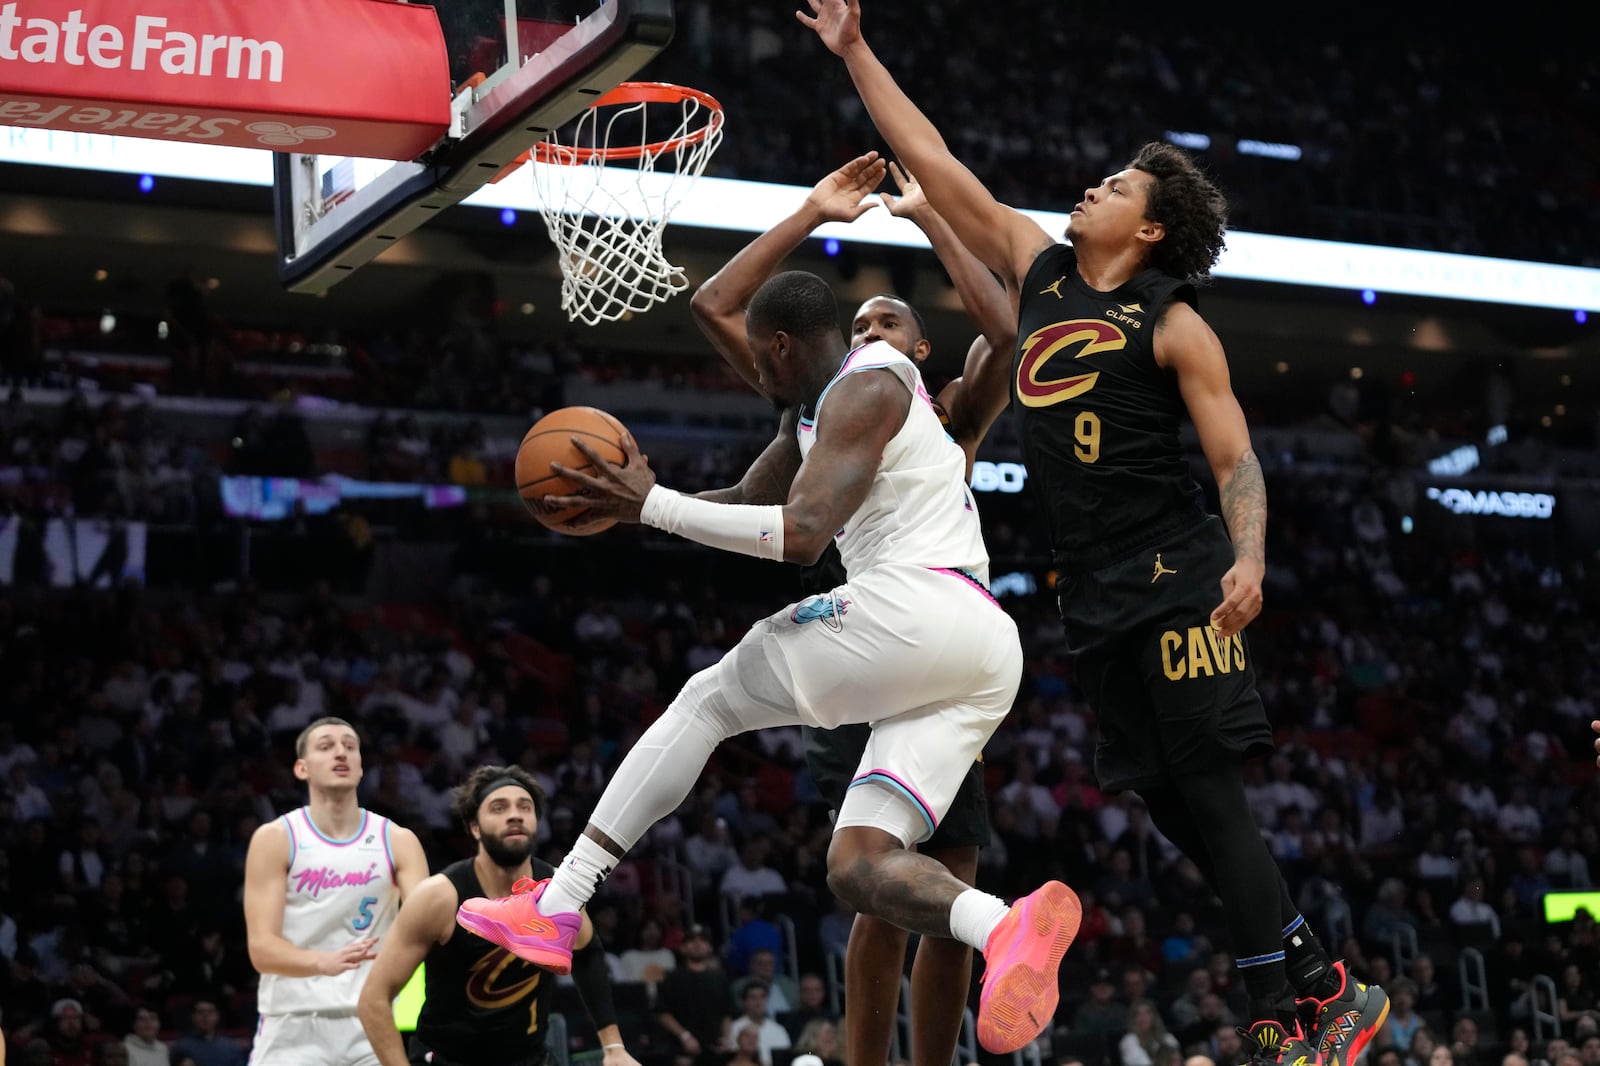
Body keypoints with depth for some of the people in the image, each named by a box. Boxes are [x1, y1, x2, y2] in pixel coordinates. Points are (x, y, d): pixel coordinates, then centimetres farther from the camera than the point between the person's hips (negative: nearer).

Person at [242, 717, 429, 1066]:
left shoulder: (398, 841, 4)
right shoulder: (275, 839, -2)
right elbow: (261, 948, -11)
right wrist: (324, 962, -31)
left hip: (368, 1024, 2)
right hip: (293, 1025, -2)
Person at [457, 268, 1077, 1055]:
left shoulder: (864, 389, -4)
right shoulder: (818, 409, 27)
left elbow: (800, 536, -17)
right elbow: (749, 501, 36)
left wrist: (652, 506, -12)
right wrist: (639, 497, 22)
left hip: (912, 607, -9)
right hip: (986, 653, 9)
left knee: (705, 700, 6)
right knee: (856, 864, 2)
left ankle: (556, 909, 4)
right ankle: (1012, 926, -29)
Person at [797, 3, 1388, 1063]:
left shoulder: (1174, 325, -4)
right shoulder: (1038, 269, 12)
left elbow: (1238, 460, -8)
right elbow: (935, 163, 15)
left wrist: (1249, 560, -26)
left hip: (1176, 581, -7)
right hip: (1095, 596, 7)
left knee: (1208, 794, -11)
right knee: (1169, 801, 6)